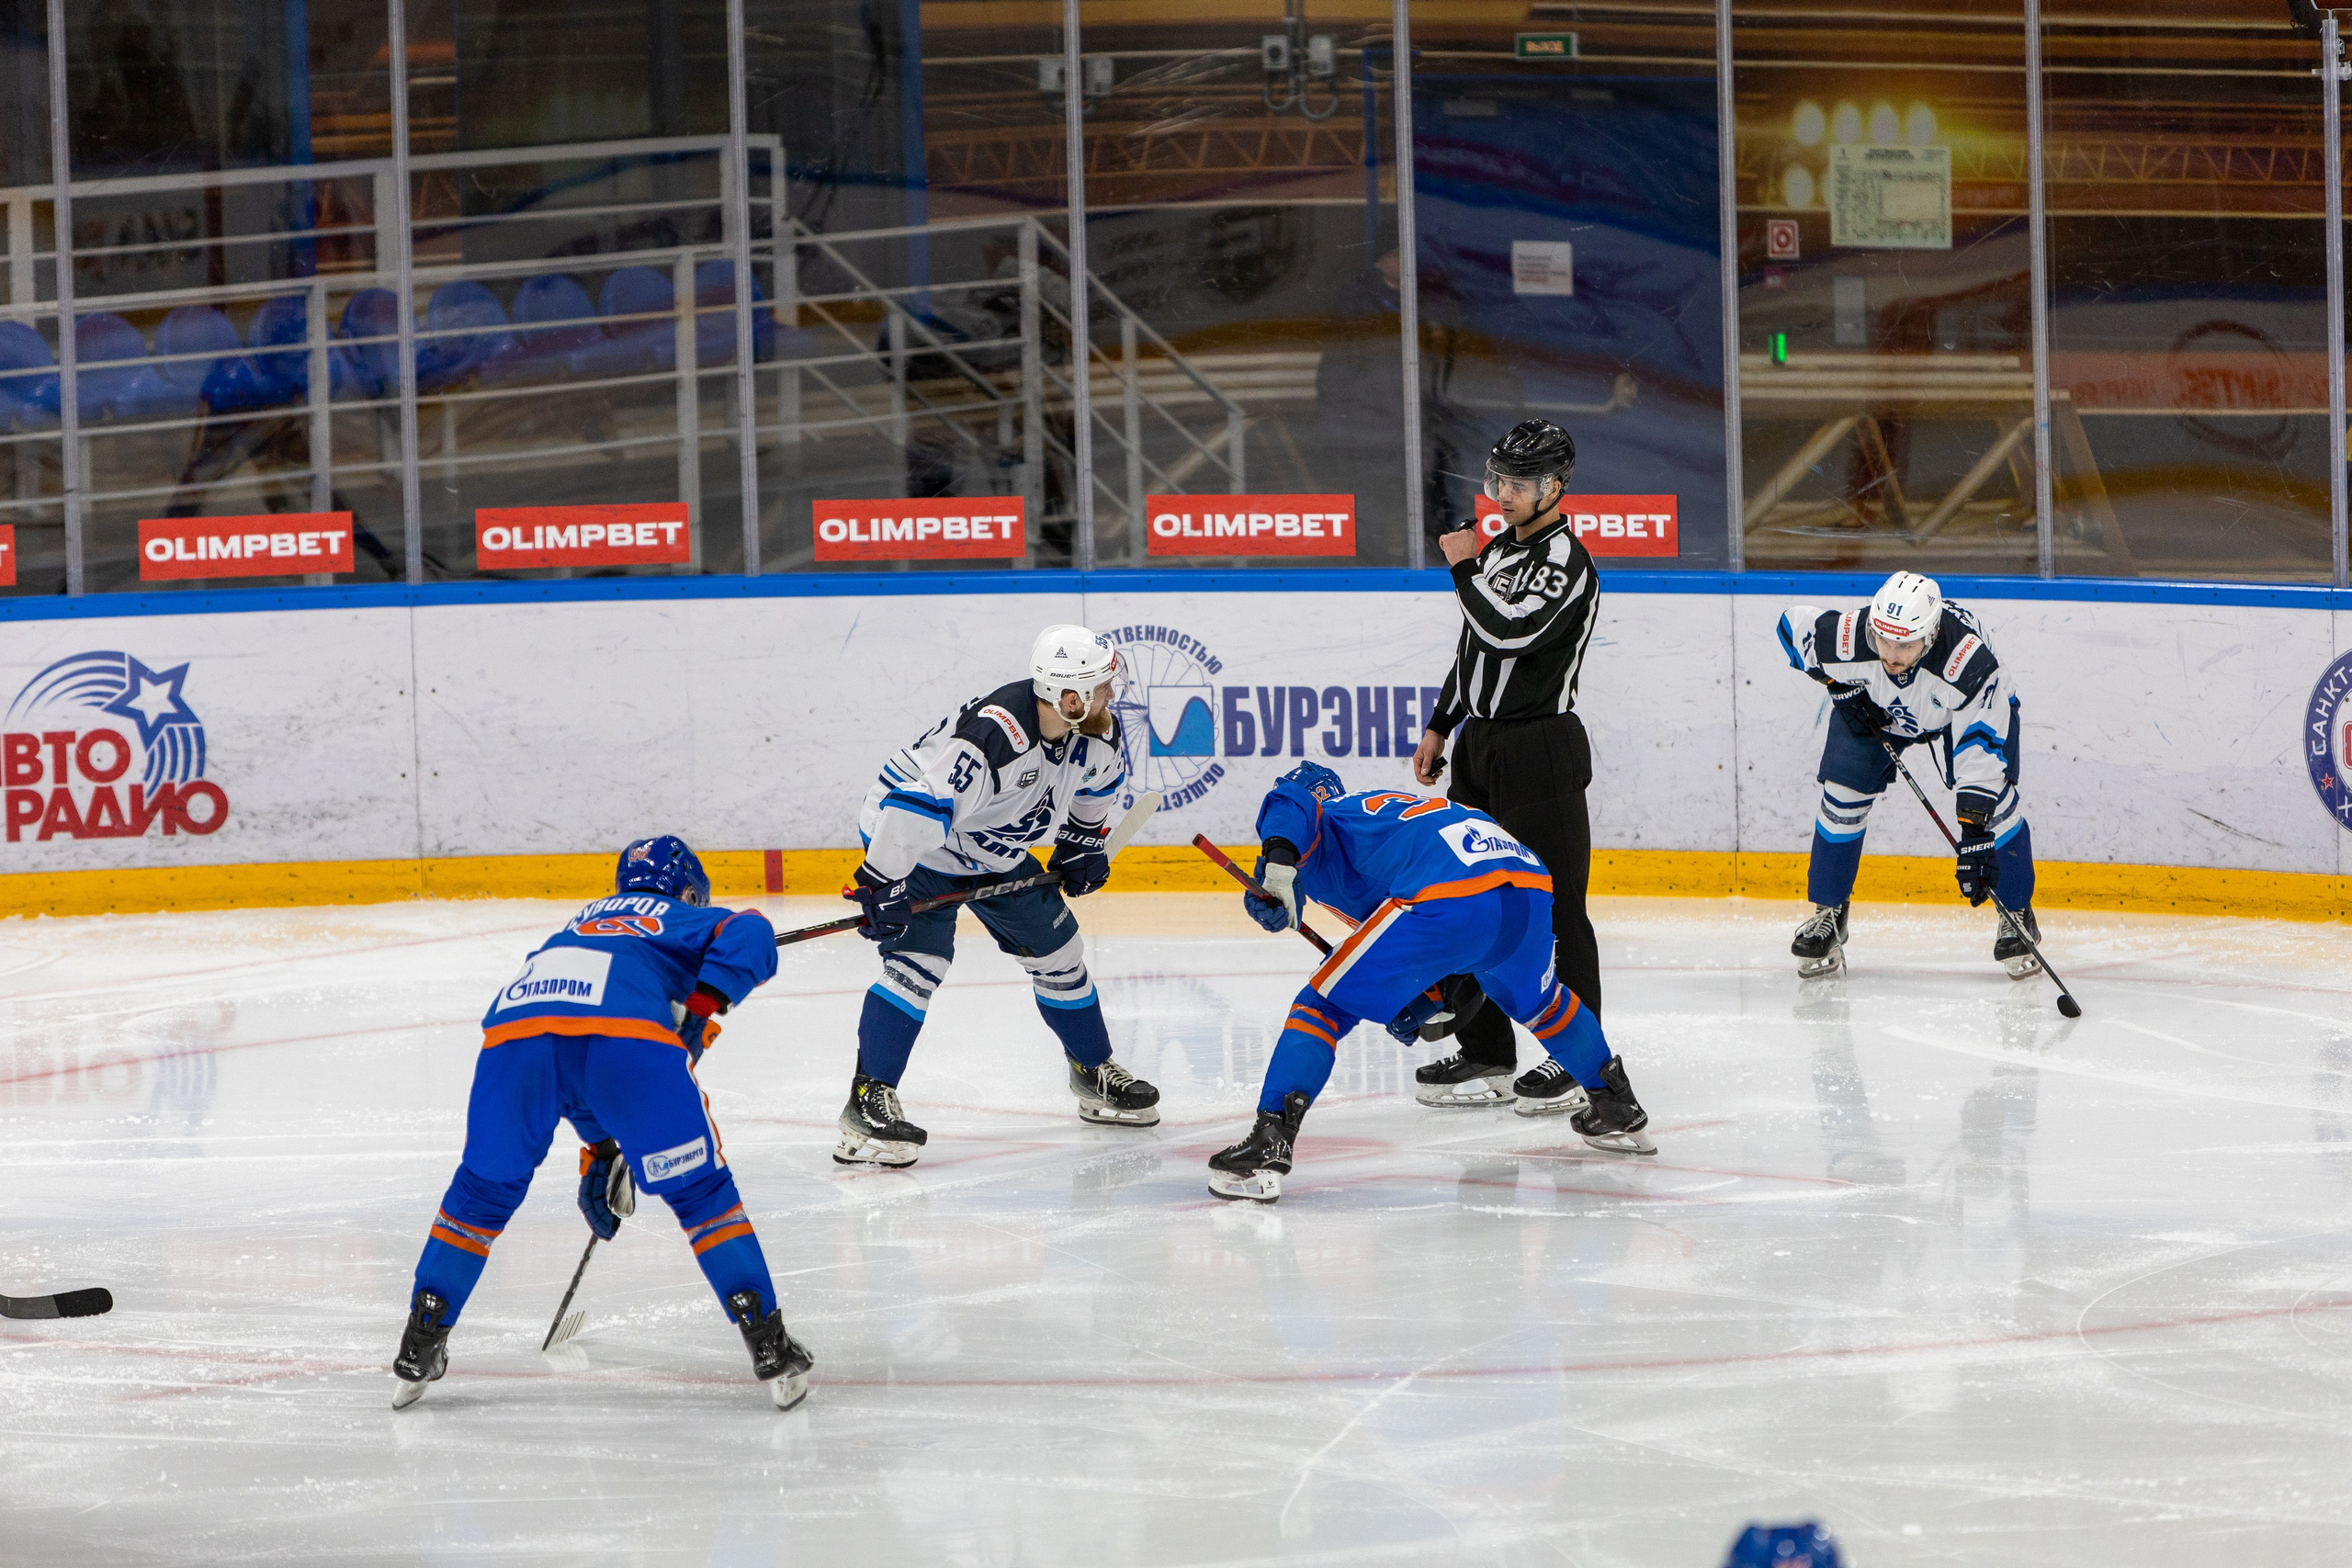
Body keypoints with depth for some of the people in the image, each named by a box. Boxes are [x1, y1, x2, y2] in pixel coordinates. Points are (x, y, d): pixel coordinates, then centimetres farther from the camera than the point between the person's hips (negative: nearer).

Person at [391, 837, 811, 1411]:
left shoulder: (582, 923, 46)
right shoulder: (690, 921, 32)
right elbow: (749, 933, 6)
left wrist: (600, 1154, 55)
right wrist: (703, 1007, 5)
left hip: (513, 1027, 4)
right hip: (626, 1031, -4)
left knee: (483, 1190, 25)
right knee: (700, 1189, 10)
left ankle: (419, 1348, 26)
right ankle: (770, 1348, 5)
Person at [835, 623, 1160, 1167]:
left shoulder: (1094, 728, -14)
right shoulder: (993, 737, -40)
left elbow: (1098, 776, 12)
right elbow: (917, 804, -40)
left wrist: (1083, 841, 17)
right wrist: (881, 886, -35)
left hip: (995, 851, 8)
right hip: (911, 836, -8)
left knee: (1057, 948, 13)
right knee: (920, 959, -22)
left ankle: (1094, 1072, 33)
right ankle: (868, 1103, -22)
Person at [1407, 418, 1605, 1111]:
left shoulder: (1565, 560, -14)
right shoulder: (1500, 547, 14)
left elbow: (1511, 631, -29)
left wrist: (1465, 567, -16)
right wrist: (1438, 729, 20)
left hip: (1541, 749, -9)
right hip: (1481, 744, 9)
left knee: (1552, 904, -5)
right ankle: (1485, 1052, 17)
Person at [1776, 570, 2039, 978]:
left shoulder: (1970, 661, -45)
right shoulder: (1847, 636, -38)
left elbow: (1981, 749, -42)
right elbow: (1795, 623, -15)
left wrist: (1975, 837, -46)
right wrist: (1839, 685, -17)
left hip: (1962, 709, -2)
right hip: (1876, 710, 2)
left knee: (1993, 797, -17)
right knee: (1843, 794, -10)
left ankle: (2017, 916, 3)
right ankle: (1827, 913, 7)